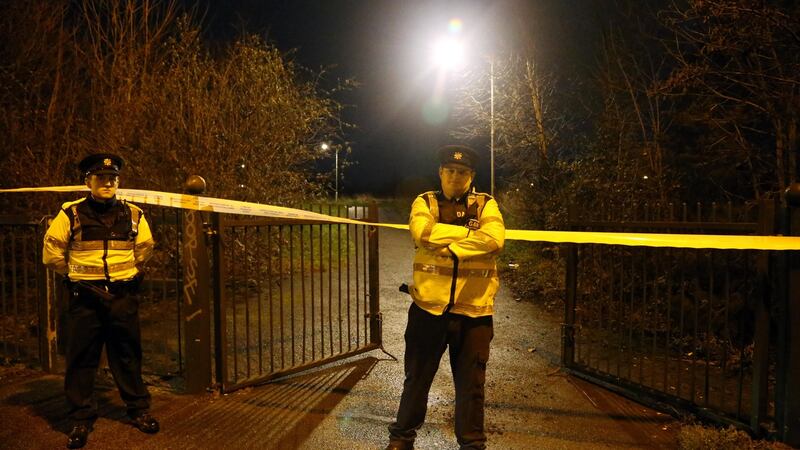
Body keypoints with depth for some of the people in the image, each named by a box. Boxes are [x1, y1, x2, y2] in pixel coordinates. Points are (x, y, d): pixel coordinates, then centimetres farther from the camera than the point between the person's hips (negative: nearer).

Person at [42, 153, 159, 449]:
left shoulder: (132, 214, 3)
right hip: (85, 298, -1)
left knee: (127, 355, 11)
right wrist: (75, 273, 10)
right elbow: (52, 253, 5)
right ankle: (81, 419, 21)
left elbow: (145, 247, 19)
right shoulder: (71, 214, -4)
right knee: (81, 358, 6)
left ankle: (139, 410, 24)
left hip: (123, 297, 2)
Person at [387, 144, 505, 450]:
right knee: (417, 377, 15)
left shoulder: (486, 205, 4)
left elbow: (495, 240, -15)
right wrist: (469, 232, -14)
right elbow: (422, 233, -17)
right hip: (429, 306, 0)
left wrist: (444, 241, -15)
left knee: (471, 384, 13)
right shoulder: (424, 203, 4)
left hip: (474, 311, 0)